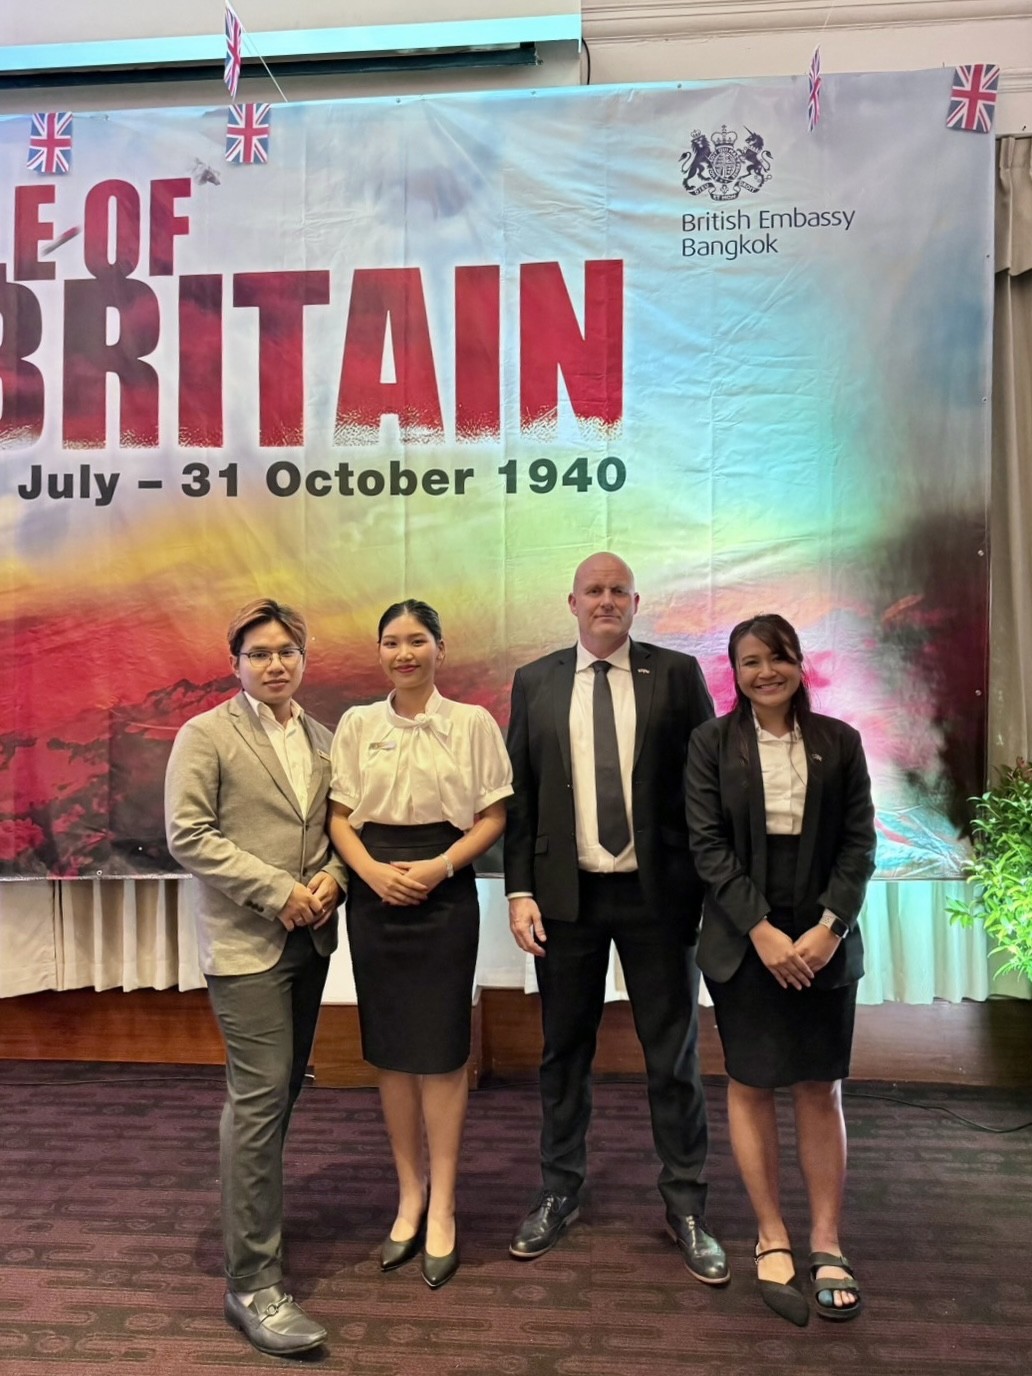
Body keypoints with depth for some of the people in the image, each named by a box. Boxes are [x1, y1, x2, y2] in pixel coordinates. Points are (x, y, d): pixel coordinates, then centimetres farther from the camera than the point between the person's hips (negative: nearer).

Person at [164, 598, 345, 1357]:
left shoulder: (323, 739, 9)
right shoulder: (206, 736, -6)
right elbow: (188, 836, -13)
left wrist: (334, 876, -8)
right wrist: (278, 891, -18)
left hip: (309, 939, 6)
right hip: (245, 943, -6)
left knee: (281, 1090, 15)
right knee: (260, 1096, -6)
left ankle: (254, 1208, 36)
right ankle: (254, 1281, 5)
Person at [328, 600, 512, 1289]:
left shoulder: (472, 723, -1)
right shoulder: (356, 725, 6)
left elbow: (493, 817, -1)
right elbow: (339, 816, 5)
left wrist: (440, 867, -15)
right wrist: (373, 870, -12)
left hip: (445, 895, -3)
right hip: (374, 894, 3)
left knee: (441, 1051, 2)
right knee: (391, 1051, 11)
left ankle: (442, 1209, 18)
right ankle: (410, 1197, 28)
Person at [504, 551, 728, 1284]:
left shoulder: (677, 673, 0)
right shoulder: (535, 682, 4)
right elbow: (518, 794, 4)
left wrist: (711, 885, -4)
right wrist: (520, 891, -2)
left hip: (658, 893, -1)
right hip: (567, 894, 2)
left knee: (673, 1055, 11)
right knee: (564, 1052, 15)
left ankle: (687, 1206, 29)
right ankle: (560, 1193, 35)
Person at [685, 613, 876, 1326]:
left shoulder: (839, 742, 3)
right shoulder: (712, 743, -1)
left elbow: (859, 843, 2)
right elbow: (708, 845, -5)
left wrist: (828, 926, -10)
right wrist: (761, 930, -13)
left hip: (823, 937, 1)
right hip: (743, 937, -1)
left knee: (821, 1087, 7)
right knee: (751, 1085, 7)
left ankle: (826, 1243, 20)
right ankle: (773, 1239, 21)